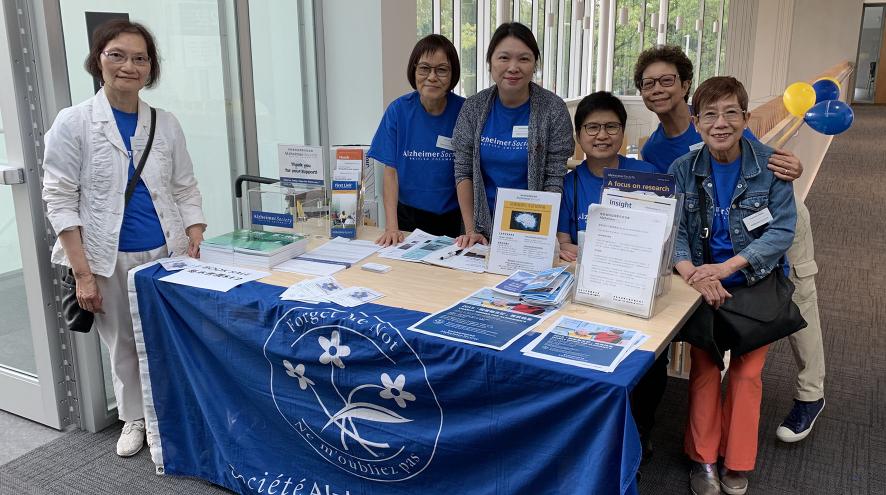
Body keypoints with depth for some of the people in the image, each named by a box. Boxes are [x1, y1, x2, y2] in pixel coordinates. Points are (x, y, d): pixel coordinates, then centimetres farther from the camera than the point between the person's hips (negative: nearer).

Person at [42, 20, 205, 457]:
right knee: (123, 343, 11)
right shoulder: (73, 123, -4)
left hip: (167, 252, 2)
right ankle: (134, 418, 33)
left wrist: (196, 251, -3)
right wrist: (82, 272, -12)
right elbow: (60, 200, -6)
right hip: (110, 257, -2)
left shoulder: (166, 124, 5)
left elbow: (185, 191, 8)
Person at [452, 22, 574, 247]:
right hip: (486, 226, 2)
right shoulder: (474, 107, -1)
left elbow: (554, 181, -9)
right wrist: (471, 230, -6)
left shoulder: (553, 109, -8)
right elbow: (463, 172, 1)